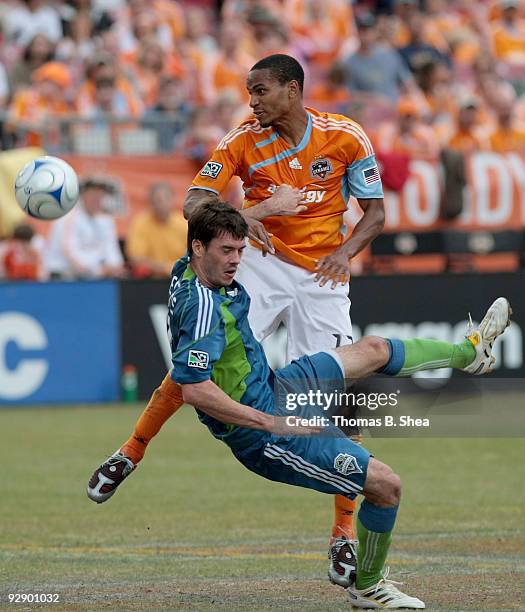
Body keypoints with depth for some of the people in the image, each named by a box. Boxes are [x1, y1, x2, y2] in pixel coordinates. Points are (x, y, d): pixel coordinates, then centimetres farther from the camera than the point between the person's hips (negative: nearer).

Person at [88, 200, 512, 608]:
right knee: (386, 485, -6)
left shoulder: (187, 271, -2)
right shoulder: (203, 306, -32)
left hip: (276, 389, 10)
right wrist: (273, 423, -35)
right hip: (267, 438, -10)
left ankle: (471, 351, 44)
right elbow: (195, 390, -39)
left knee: (374, 350, 20)